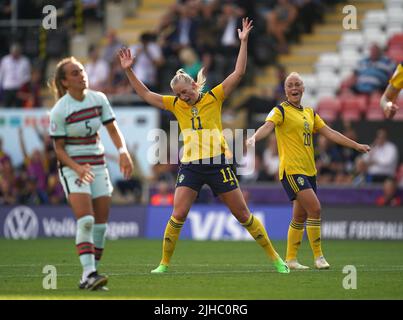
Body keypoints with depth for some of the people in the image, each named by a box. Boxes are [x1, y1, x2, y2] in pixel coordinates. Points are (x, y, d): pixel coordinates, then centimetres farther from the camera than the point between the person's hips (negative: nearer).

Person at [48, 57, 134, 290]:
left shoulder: (99, 99, 1)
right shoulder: (59, 111, -12)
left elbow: (113, 129, 6)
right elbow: (59, 148, -7)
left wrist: (123, 152, -12)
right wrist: (77, 168, -23)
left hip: (98, 165, 5)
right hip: (72, 168, -5)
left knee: (101, 223, 1)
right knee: (85, 220, -21)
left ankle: (90, 277, 8)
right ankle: (89, 273, -25)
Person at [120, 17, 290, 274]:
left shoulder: (214, 97, 2)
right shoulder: (176, 105, 9)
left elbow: (239, 73, -2)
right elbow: (146, 94, 13)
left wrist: (243, 42, -8)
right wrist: (129, 70, 7)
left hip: (217, 164, -2)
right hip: (190, 166, 2)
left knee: (243, 214, 1)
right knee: (178, 215, -11)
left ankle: (274, 257, 11)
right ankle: (165, 263, 1)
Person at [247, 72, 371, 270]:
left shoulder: (310, 113, 18)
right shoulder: (281, 111, -3)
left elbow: (329, 133, 20)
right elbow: (268, 126, -21)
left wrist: (356, 145, 19)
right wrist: (253, 138, -41)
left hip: (309, 171, 7)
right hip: (292, 170, -7)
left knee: (300, 217, 8)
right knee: (315, 208, -17)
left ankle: (291, 259, 17)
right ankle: (318, 257, -12)